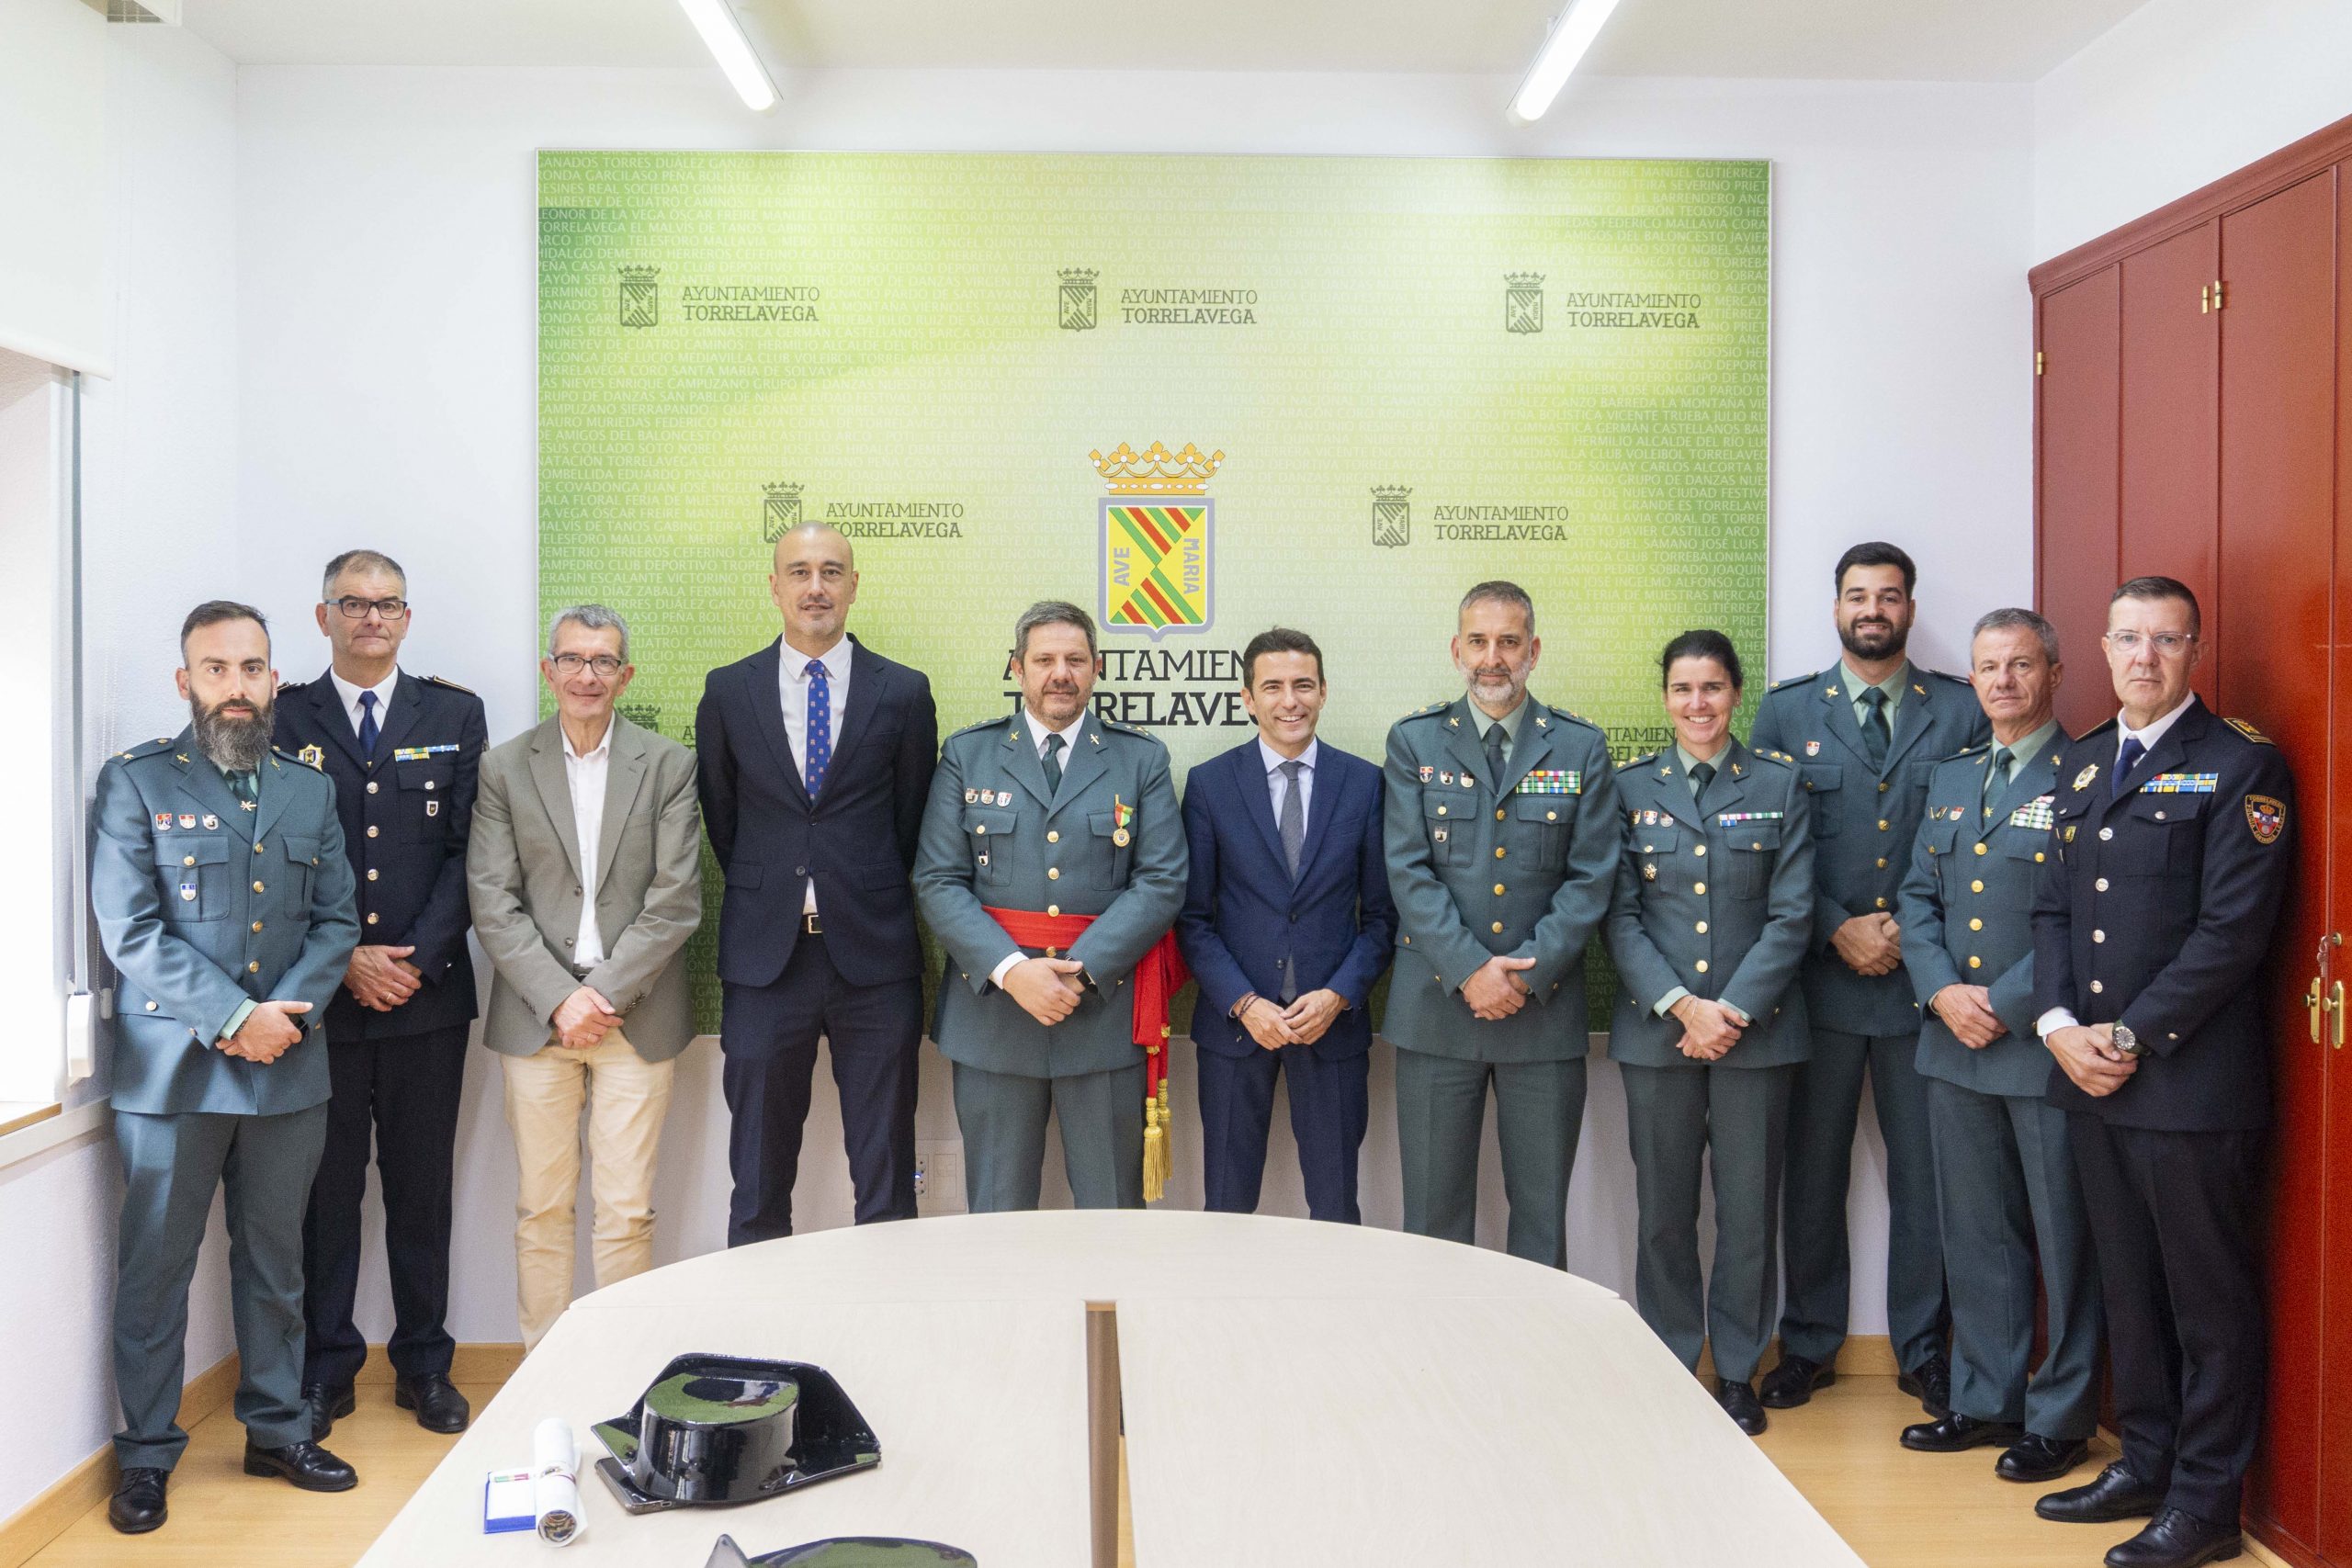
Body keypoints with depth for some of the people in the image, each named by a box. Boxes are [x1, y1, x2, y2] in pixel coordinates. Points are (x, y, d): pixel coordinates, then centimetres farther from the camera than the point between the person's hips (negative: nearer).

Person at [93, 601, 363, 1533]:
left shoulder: (311, 792, 11)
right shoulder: (134, 783, -1)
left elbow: (336, 922, 7)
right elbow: (129, 930, -10)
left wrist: (284, 1015, -9)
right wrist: (235, 1017, -15)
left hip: (287, 1071, 4)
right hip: (171, 1071, -3)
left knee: (275, 1261, 13)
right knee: (154, 1269, 5)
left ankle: (277, 1430, 26)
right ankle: (147, 1455, 18)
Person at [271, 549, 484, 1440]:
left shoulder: (455, 716, 7)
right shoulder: (284, 719, 5)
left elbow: (468, 850, 2)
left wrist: (417, 957, -8)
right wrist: (346, 959, -9)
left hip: (427, 992, 1)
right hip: (321, 996, 0)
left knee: (423, 1189, 8)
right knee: (326, 1188, 6)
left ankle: (424, 1364, 19)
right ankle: (326, 1367, 19)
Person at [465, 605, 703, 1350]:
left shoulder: (669, 765, 3)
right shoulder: (505, 767, 5)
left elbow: (676, 899, -3)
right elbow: (493, 903, 0)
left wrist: (604, 993, -10)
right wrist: (559, 998, -10)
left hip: (637, 1015, -1)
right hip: (536, 1015, 1)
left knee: (628, 1212, 1)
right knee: (542, 1207, 8)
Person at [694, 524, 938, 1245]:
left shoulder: (904, 693, 2)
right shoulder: (728, 692, 5)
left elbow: (912, 820, 8)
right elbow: (721, 818, 12)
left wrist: (871, 903, 8)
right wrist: (768, 894, 10)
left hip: (874, 957, -1)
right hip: (765, 956, 1)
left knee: (886, 1182, 7)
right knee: (758, 1185, 9)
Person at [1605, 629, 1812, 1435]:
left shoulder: (1778, 786, 4)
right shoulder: (1631, 786, 5)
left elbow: (1791, 914, -1)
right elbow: (1620, 915, 0)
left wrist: (1735, 1009, -11)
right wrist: (1680, 1005, -12)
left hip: (1756, 1027, 0)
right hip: (1656, 1028, 0)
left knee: (1749, 1208, 5)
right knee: (1664, 1209, 7)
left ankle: (1738, 1370, 20)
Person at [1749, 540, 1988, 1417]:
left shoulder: (1962, 711, 5)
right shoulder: (1786, 712, 6)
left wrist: (1915, 932, -8)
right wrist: (1837, 928, -8)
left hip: (1925, 978, 0)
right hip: (1821, 977, 0)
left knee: (1924, 1171, 6)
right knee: (1814, 1170, 8)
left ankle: (1923, 1352, 21)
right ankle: (1809, 1345, 21)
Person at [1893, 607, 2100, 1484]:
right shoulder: (1949, 779, 15)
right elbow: (1917, 899, 12)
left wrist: (2008, 1007, -16)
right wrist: (1944, 991, -4)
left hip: (2045, 1047, -6)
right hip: (1955, 1047, 6)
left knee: (2064, 1239, 4)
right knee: (1975, 1237, 14)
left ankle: (2060, 1418, 17)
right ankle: (1986, 1400, 26)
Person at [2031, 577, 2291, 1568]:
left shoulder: (2241, 765, -7)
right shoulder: (2082, 764, 14)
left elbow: (2233, 930, -14)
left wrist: (2133, 1036, -14)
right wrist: (2059, 1025, -2)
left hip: (2192, 1078, -6)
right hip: (2089, 1076, 7)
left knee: (2209, 1297, 4)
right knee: (2127, 1286, 16)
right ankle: (2145, 1464, 29)